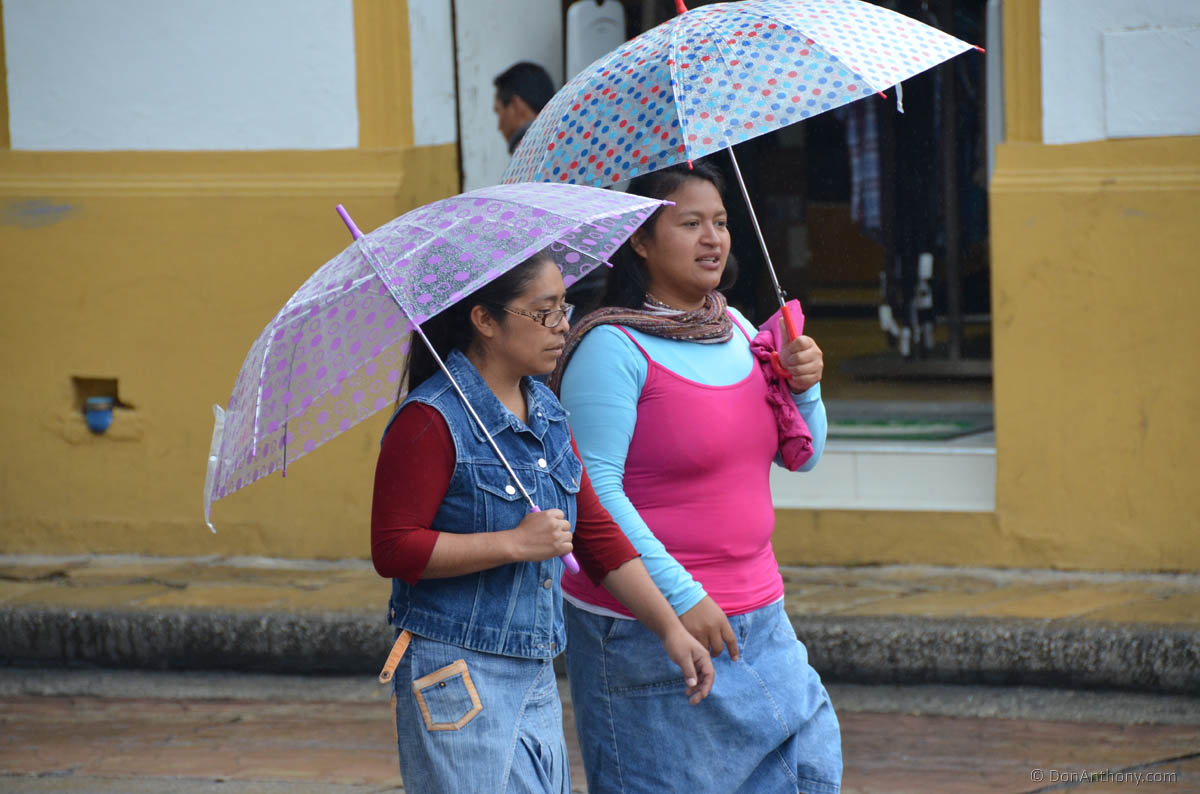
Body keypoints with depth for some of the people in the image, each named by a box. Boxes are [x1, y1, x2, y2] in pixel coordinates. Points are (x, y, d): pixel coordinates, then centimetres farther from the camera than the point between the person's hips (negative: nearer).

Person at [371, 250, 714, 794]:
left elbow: (596, 534, 18)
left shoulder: (546, 414, 13)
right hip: (457, 681, -8)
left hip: (536, 678, 8)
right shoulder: (431, 421, -13)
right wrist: (516, 542, -18)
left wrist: (669, 628, 13)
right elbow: (393, 550, -17)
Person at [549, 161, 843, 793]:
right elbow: (594, 491, -18)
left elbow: (801, 456, 18)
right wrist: (680, 598, -21)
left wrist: (804, 387, -3)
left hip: (758, 616, 8)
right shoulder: (611, 348, -13)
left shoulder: (737, 331, 10)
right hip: (649, 626, -7)